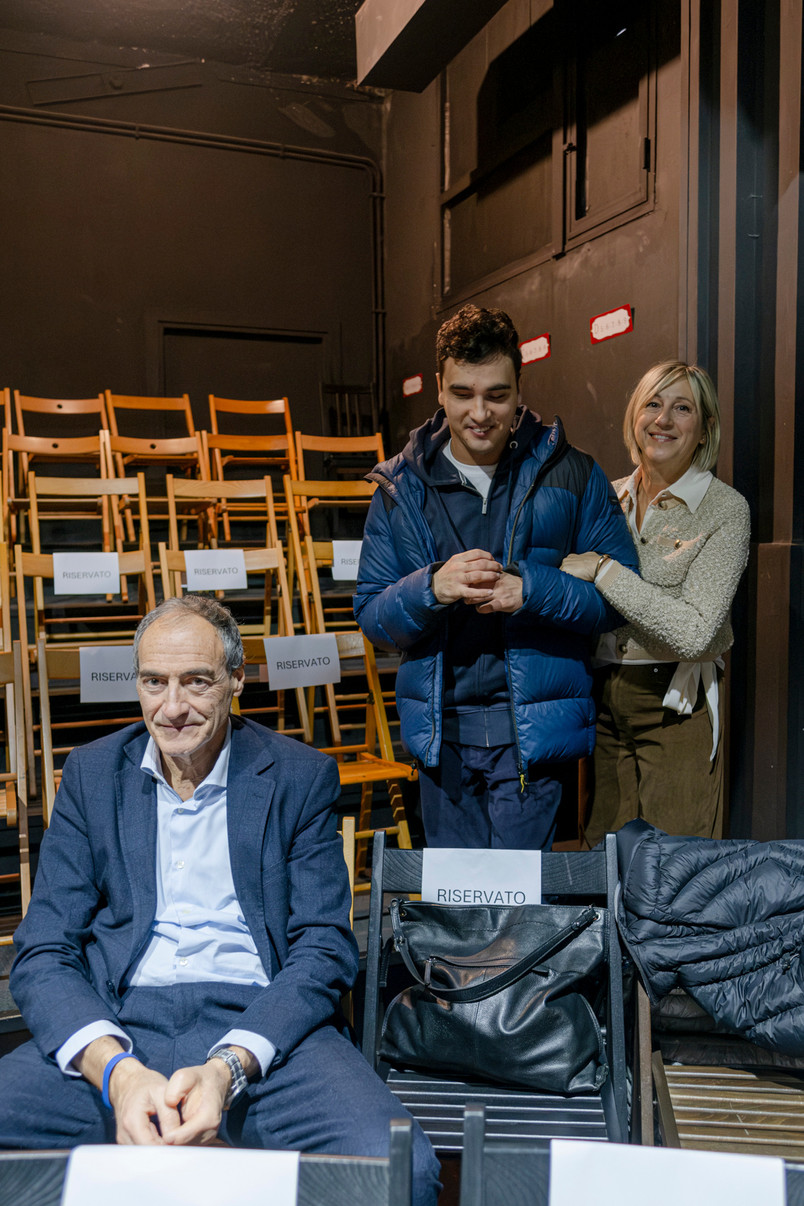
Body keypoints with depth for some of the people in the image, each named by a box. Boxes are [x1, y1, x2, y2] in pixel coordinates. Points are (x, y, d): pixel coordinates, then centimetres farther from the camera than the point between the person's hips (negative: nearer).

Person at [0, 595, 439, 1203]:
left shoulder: (302, 777, 3)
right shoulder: (91, 774, 9)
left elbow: (323, 950, -1)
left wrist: (227, 1068, -18)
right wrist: (119, 1072, -17)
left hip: (260, 1025, -1)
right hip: (114, 1026, 2)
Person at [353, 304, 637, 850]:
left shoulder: (571, 475, -1)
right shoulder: (401, 486, 4)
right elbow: (372, 616, 3)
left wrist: (530, 589, -18)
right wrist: (432, 587, -17)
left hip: (531, 728, -2)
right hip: (440, 731, 3)